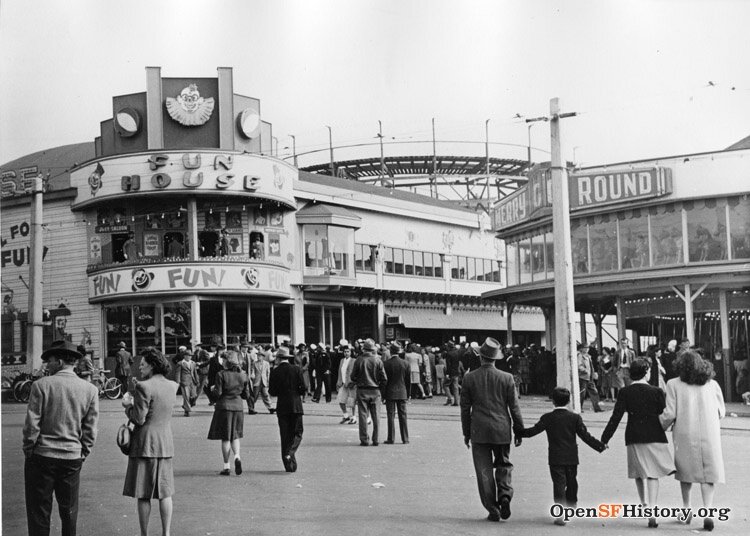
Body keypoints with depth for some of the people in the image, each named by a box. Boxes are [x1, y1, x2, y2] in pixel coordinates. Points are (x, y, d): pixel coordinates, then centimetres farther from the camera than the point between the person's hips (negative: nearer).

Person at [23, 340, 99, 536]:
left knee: (38, 511, 6)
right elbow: (90, 430, 2)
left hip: (42, 455, -3)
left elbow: (31, 424, -9)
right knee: (69, 510, 14)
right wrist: (82, 455, 11)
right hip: (73, 458, 3)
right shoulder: (90, 390, 0)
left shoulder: (41, 385, -10)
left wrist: (28, 450, 3)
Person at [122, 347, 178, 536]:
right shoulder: (172, 386, 5)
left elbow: (139, 419, -16)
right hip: (166, 444, 6)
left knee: (143, 494, 3)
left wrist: (128, 406, 1)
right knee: (164, 492, 11)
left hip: (144, 444, -6)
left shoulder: (143, 387, -16)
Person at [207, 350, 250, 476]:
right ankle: (237, 456, -10)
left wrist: (213, 389, 8)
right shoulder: (243, 375, 2)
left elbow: (217, 393, -13)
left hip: (224, 407, -3)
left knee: (225, 437, 5)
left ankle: (226, 467, 8)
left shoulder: (221, 374, -11)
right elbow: (246, 395, 5)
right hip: (238, 407, 3)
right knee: (235, 435, 16)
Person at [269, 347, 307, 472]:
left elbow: (272, 392, -2)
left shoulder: (275, 372, -3)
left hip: (282, 407, 0)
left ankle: (289, 465, 7)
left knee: (285, 435, 7)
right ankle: (290, 453, -16)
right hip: (296, 406, 0)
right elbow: (303, 388, -4)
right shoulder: (296, 369, -2)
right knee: (297, 433, 10)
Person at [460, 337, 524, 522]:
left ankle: (493, 509, 6)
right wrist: (519, 431, 9)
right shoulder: (506, 378, -4)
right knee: (504, 465, 17)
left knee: (484, 470, 6)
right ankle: (505, 495, -5)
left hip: (479, 432, -1)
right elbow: (514, 407, -1)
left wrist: (466, 432, 10)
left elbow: (465, 408, 2)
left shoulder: (469, 378, -3)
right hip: (502, 430, 1)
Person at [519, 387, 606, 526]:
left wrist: (520, 432, 10)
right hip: (572, 457, 2)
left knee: (559, 483, -5)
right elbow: (585, 435, -2)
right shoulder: (575, 417, -1)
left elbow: (534, 431, -5)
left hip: (555, 458, -2)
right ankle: (571, 508, 30)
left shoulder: (547, 418, -5)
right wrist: (600, 445, 7)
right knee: (571, 483, 17)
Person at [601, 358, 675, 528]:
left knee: (639, 475, 17)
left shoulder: (625, 392, -3)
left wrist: (604, 439, -3)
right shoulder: (656, 392, -6)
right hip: (654, 437, -2)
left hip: (634, 438, 2)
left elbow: (616, 417, -6)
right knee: (653, 475, -1)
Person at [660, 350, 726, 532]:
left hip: (685, 434, -1)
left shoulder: (674, 384, -3)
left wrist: (660, 430, 9)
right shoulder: (712, 384, 5)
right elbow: (721, 412, 7)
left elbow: (670, 414, -7)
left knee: (686, 470, 17)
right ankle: (707, 509, -10)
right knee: (709, 472, 6)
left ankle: (686, 508, 23)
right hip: (709, 434, 1)